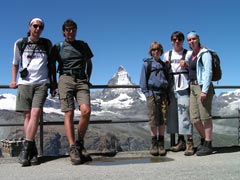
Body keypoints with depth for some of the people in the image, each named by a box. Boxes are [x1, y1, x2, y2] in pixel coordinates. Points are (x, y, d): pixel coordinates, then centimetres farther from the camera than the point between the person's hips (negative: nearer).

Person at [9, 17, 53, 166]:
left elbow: (51, 63, 20)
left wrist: (53, 82, 15)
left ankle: (26, 148, -17)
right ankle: (33, 151, 1)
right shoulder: (20, 44, 10)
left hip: (41, 83, -1)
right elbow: (15, 63, 19)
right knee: (27, 115, -3)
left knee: (35, 113, -17)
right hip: (25, 83, 1)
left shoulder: (47, 44, 12)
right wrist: (13, 80, 8)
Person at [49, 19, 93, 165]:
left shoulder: (83, 45, 17)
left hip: (81, 80, 1)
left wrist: (88, 79, 17)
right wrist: (54, 84, 9)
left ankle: (80, 143, -2)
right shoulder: (58, 47, 12)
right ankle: (73, 149, -10)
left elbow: (89, 63, 26)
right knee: (69, 114, -10)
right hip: (65, 79, -1)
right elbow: (52, 66, 16)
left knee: (86, 111, -19)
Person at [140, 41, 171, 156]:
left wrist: (168, 95, 6)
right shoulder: (147, 64, 7)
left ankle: (161, 144, 7)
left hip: (163, 94, 3)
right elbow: (143, 81, 4)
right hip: (152, 94, -3)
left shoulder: (164, 65, 17)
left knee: (162, 120, 1)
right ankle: (154, 144, 6)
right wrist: (147, 93, -8)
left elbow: (168, 81, 17)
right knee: (153, 120, -2)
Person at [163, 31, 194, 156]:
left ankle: (189, 144, -7)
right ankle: (181, 141, 16)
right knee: (173, 114, 5)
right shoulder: (167, 55, 16)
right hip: (171, 88, 4)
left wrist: (186, 65, -10)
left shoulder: (188, 54, 8)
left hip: (184, 88, -4)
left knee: (185, 115, -10)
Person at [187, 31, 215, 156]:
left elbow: (208, 72, -15)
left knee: (205, 117, -5)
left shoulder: (204, 53, -6)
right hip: (193, 87, 8)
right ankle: (203, 140, 23)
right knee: (194, 118, 7)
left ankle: (208, 145, 3)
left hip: (203, 86, -8)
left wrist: (204, 90, -21)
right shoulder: (192, 55, 17)